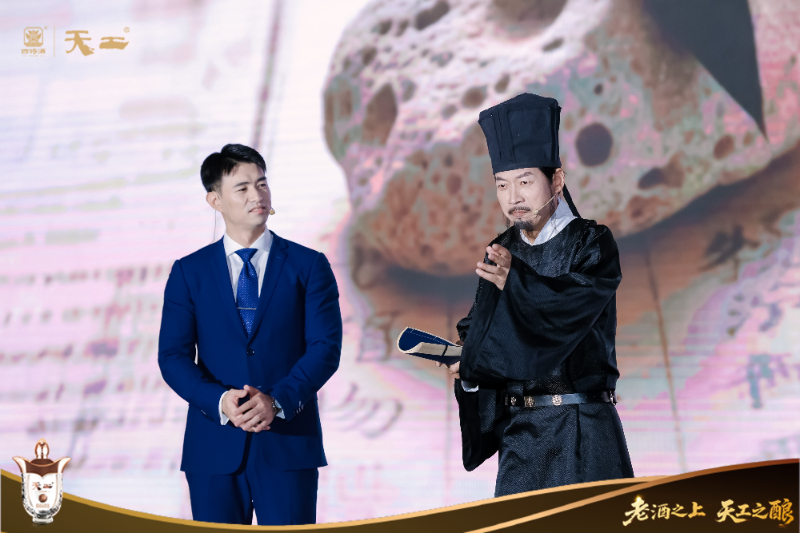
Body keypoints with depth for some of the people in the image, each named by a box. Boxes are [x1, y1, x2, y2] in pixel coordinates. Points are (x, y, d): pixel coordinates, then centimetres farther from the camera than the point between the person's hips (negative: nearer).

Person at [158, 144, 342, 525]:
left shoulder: (309, 266, 6)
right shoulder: (188, 272, 8)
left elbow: (326, 347, -3)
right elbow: (173, 356, 1)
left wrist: (278, 401, -17)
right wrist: (220, 402, -16)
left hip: (288, 445, -1)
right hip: (215, 447, 1)